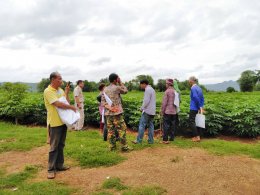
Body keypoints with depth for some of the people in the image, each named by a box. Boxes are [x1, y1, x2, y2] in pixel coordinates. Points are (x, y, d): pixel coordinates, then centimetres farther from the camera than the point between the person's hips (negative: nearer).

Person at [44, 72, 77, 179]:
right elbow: (58, 104, -24)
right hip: (54, 123, -7)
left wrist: (66, 93, -2)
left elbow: (67, 102, 11)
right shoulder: (48, 91, -14)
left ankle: (59, 165, 26)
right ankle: (51, 169, 11)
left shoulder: (60, 90, 10)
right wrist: (72, 107, -14)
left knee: (61, 145, 15)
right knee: (54, 146, 0)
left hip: (63, 121, 8)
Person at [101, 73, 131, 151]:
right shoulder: (117, 87, -10)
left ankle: (112, 146, 16)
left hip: (108, 113, 6)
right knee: (122, 129, 1)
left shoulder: (105, 89, 9)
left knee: (110, 130, 10)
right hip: (117, 113, -6)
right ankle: (124, 147, 4)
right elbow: (125, 91, 9)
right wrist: (120, 82, 10)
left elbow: (102, 102, 4)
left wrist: (109, 107, -7)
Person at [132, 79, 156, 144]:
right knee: (150, 125, 9)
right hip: (152, 111, 9)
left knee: (142, 125, -5)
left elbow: (146, 101, -19)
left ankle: (139, 140, -2)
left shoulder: (148, 90, -13)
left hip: (147, 111, -9)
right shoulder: (152, 89, 17)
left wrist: (142, 108, -7)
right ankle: (150, 140, 11)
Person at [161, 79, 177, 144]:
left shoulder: (167, 91, -12)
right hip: (174, 112, 6)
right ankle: (172, 138, 17)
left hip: (167, 111, -6)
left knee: (166, 125, -2)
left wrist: (162, 111, -5)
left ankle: (165, 139, -1)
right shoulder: (175, 92, 7)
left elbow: (164, 102, -13)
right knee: (172, 125, 12)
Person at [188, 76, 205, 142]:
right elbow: (202, 98, 12)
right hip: (198, 108, 9)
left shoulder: (193, 88, -13)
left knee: (191, 121, -2)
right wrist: (201, 107, 9)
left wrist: (200, 107, -11)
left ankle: (196, 136, -3)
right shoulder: (199, 88, 13)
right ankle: (198, 136, 17)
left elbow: (196, 98, -20)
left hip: (194, 108, -8)